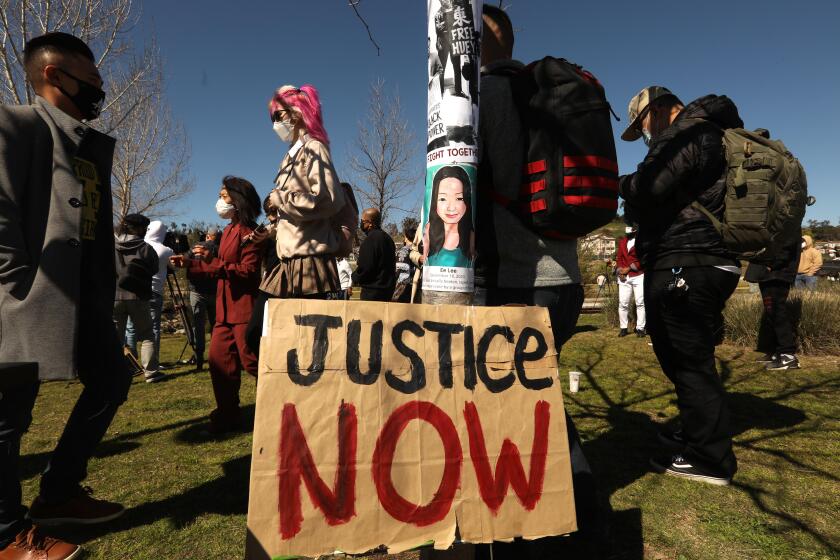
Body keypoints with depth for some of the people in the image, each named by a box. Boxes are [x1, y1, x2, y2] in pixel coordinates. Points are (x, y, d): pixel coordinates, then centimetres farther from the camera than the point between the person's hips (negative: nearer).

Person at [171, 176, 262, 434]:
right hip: (226, 309, 9)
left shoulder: (247, 231, -11)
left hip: (244, 308, -9)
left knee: (252, 362, -4)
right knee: (219, 359, 11)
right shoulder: (228, 230, 16)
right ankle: (227, 415, 23)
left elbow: (247, 270, -20)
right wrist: (190, 264, 19)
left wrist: (213, 261, -25)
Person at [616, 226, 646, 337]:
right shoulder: (622, 241, 17)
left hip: (639, 276, -4)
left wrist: (629, 268, -10)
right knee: (623, 303, 0)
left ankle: (640, 328, 1)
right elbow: (619, 257, 14)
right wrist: (619, 271, -2)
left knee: (640, 302, -4)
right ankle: (623, 327, 7)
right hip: (624, 277, 4)